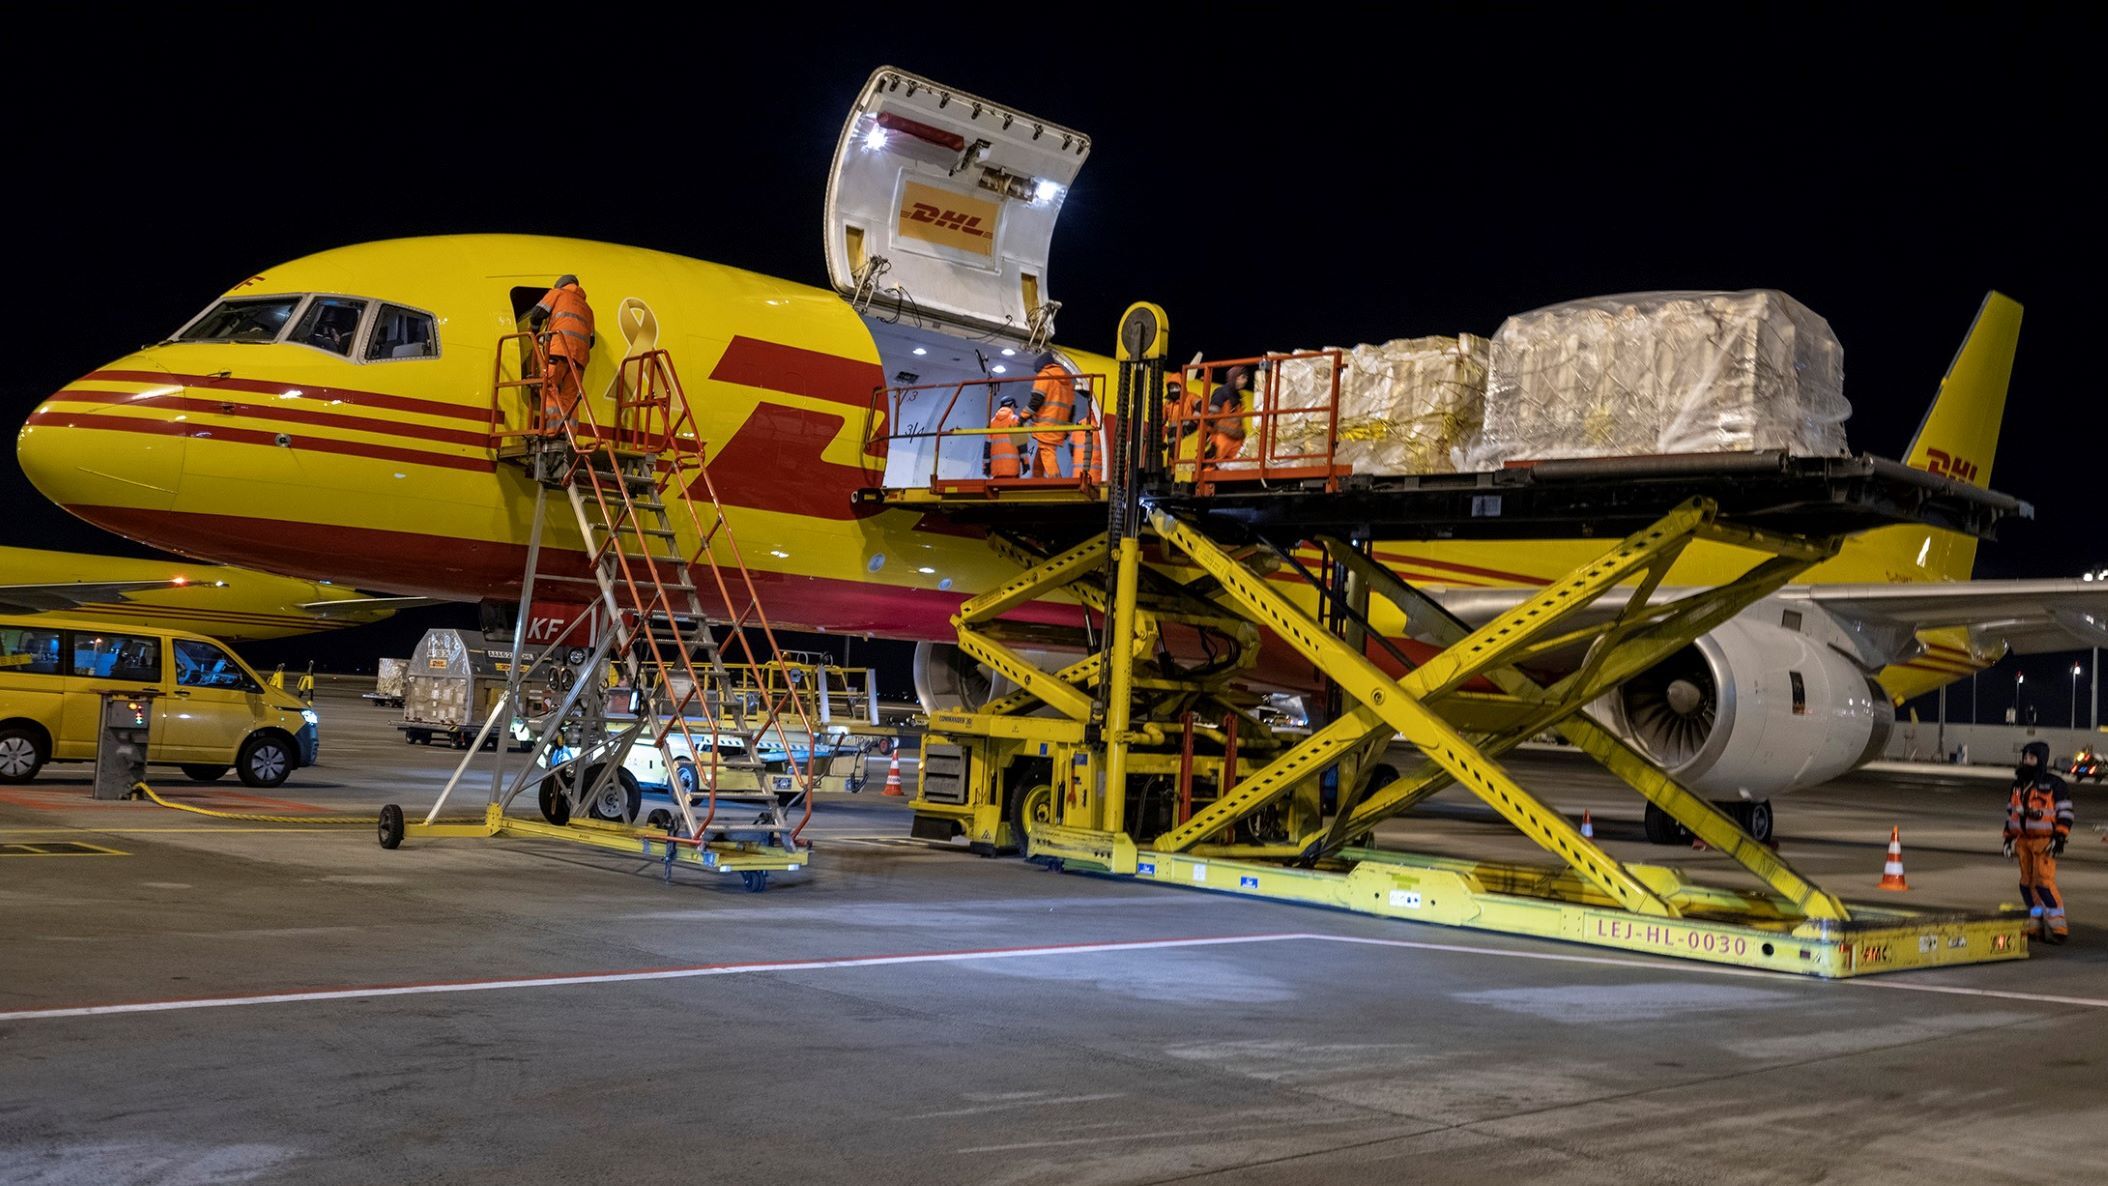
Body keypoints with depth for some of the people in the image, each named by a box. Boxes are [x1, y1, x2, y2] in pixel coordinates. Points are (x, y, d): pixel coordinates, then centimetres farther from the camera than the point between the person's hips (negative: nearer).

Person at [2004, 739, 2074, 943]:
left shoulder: (2054, 784, -4)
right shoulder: (2018, 785, 16)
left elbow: (2065, 813, -6)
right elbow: (2011, 812, 21)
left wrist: (2060, 838, -14)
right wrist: (2008, 838, 17)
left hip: (2044, 840, -7)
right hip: (2022, 840, 7)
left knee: (2044, 881, -15)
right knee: (2027, 882, 7)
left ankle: (2058, 926, -10)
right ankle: (2036, 924, 14)